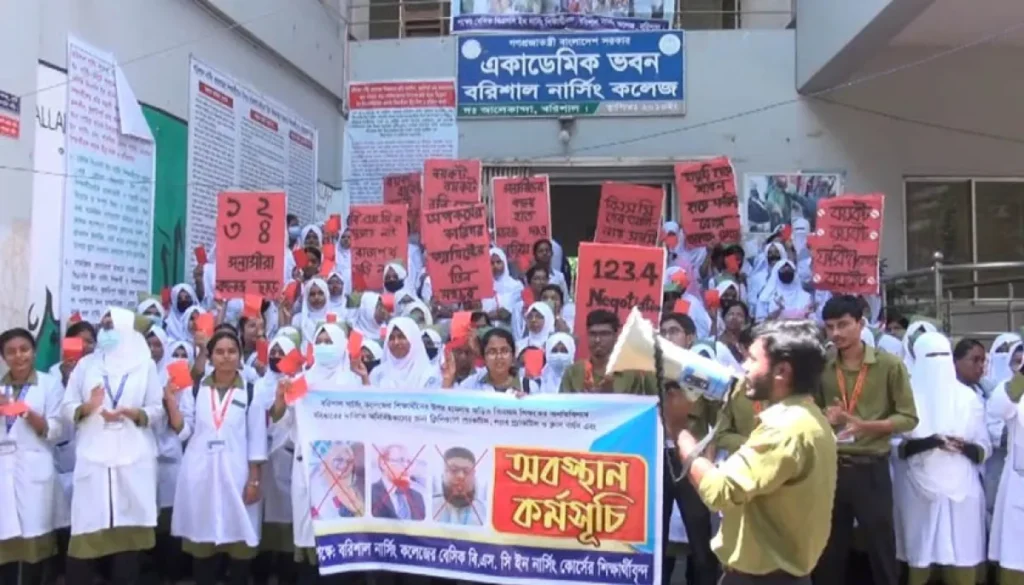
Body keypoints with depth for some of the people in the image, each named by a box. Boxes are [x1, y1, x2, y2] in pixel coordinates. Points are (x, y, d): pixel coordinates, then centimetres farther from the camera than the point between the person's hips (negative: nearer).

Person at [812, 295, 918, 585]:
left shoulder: (889, 365, -5)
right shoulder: (822, 367, 3)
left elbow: (908, 418, -5)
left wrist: (865, 425, -20)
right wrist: (824, 417, -11)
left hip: (871, 469, -3)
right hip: (830, 469, 3)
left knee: (881, 549, 8)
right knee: (828, 551, 14)